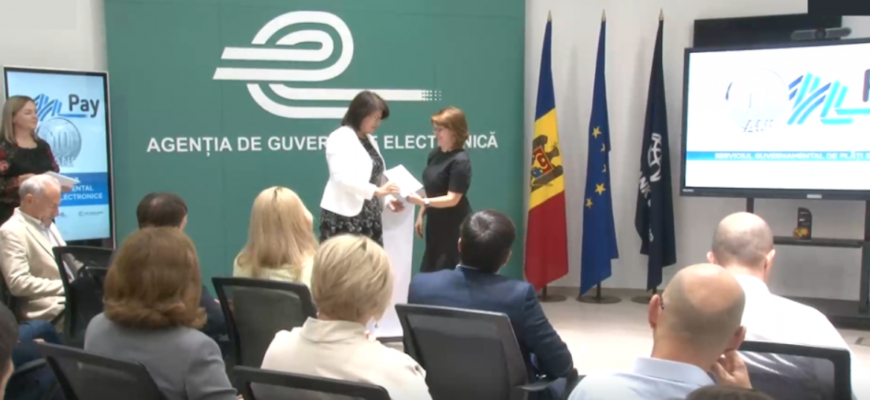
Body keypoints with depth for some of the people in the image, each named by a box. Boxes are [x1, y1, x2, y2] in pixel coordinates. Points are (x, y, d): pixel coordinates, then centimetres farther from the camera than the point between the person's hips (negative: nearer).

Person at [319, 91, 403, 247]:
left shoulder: (370, 140, 17)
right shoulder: (340, 138, -9)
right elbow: (342, 178, -20)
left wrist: (388, 198, 3)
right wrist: (376, 191, -25)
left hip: (369, 216, 8)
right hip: (344, 216, -8)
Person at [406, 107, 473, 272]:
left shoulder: (460, 161, -19)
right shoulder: (435, 154, 6)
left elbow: (453, 199, -22)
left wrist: (422, 202, -32)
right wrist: (421, 215, 14)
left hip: (454, 226, -9)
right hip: (435, 222, 9)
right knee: (429, 270, 12)